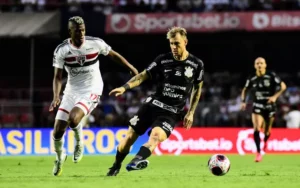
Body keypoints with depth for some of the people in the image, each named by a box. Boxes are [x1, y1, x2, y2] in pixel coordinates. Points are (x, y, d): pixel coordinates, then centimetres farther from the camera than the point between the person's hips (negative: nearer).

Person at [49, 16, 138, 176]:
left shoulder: (96, 43, -11)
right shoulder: (61, 50, -9)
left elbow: (113, 55, 7)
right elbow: (58, 77, -6)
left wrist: (131, 68, 15)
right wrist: (56, 96, -23)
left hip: (91, 91, -3)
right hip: (72, 91, 3)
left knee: (73, 118, -30)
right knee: (58, 131, -1)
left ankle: (79, 142, 4)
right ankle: (60, 157, 31)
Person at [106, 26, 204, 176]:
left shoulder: (196, 65, -2)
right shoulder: (163, 60, -2)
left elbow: (197, 89, 12)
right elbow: (143, 75, -1)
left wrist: (191, 113, 7)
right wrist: (125, 87, -17)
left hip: (171, 113, -2)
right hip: (152, 105, 2)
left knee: (155, 137, -30)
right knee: (130, 136, 1)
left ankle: (138, 160, -51)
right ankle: (115, 167, 22)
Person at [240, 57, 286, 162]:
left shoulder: (271, 76, -9)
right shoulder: (252, 79, -1)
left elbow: (283, 86, -7)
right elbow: (245, 90, 15)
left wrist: (275, 96, -20)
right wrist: (243, 101, 1)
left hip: (270, 106, -1)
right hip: (257, 106, 1)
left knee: (267, 131, 10)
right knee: (256, 128, -19)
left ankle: (265, 141, 48)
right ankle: (258, 153, -16)